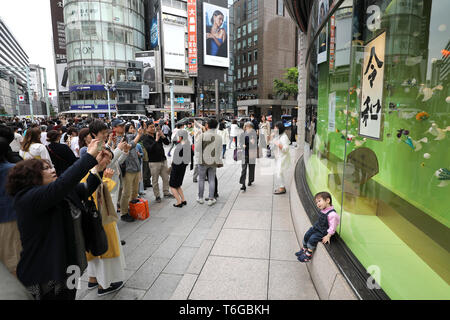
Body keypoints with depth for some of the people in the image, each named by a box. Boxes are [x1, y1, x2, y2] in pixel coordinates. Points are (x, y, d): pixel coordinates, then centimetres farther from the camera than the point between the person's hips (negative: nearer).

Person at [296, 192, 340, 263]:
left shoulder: (332, 214, -27)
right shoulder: (323, 210, 1)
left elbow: (332, 227, -23)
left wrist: (328, 236, -20)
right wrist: (315, 226, 20)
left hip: (323, 232, -9)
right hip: (316, 227, 9)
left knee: (312, 239, -20)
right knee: (306, 235, 4)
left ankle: (308, 255, -4)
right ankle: (304, 249, 23)